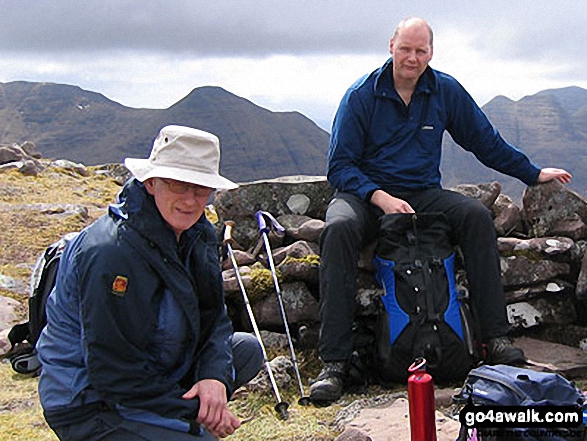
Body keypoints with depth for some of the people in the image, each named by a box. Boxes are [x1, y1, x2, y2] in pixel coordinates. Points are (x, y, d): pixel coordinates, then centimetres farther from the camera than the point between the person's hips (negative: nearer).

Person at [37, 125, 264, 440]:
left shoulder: (197, 232, -1)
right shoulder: (110, 253, -28)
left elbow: (213, 314, 4)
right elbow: (114, 372, -25)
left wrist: (215, 377, -16)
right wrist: (194, 415, -19)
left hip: (156, 369, 9)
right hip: (89, 405, -9)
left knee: (247, 349, 9)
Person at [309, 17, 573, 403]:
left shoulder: (446, 91, 5)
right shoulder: (361, 96, -5)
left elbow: (486, 142, 16)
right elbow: (340, 166, -8)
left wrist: (534, 173, 19)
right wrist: (380, 197, -23)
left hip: (424, 193, 3)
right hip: (366, 193, -3)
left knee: (477, 215, -25)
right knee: (340, 228, -35)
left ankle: (496, 337, -19)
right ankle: (335, 361, -34)